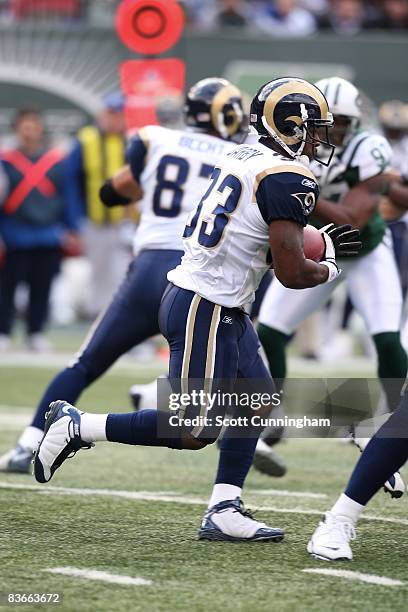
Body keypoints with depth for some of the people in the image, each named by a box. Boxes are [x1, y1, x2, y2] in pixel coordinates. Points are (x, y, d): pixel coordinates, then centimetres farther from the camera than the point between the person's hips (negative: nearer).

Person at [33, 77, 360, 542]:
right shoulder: (288, 180, -16)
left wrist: (321, 245, 20)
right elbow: (291, 274, -17)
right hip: (205, 311, -10)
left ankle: (224, 513, 11)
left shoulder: (243, 158, 12)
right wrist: (328, 270, 5)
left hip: (225, 310, 10)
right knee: (195, 431, -5)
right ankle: (76, 426, 0)